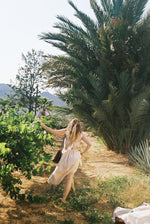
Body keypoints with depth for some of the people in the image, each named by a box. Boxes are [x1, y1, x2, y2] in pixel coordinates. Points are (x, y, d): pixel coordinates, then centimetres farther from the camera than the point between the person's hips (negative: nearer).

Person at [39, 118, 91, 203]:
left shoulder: (67, 131, -4)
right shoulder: (81, 134, 0)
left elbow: (54, 132, -10)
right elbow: (89, 144, -7)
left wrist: (43, 126, -2)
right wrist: (83, 153, 5)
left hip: (67, 155, -2)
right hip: (75, 156, 2)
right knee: (69, 176, 12)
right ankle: (64, 198, 19)